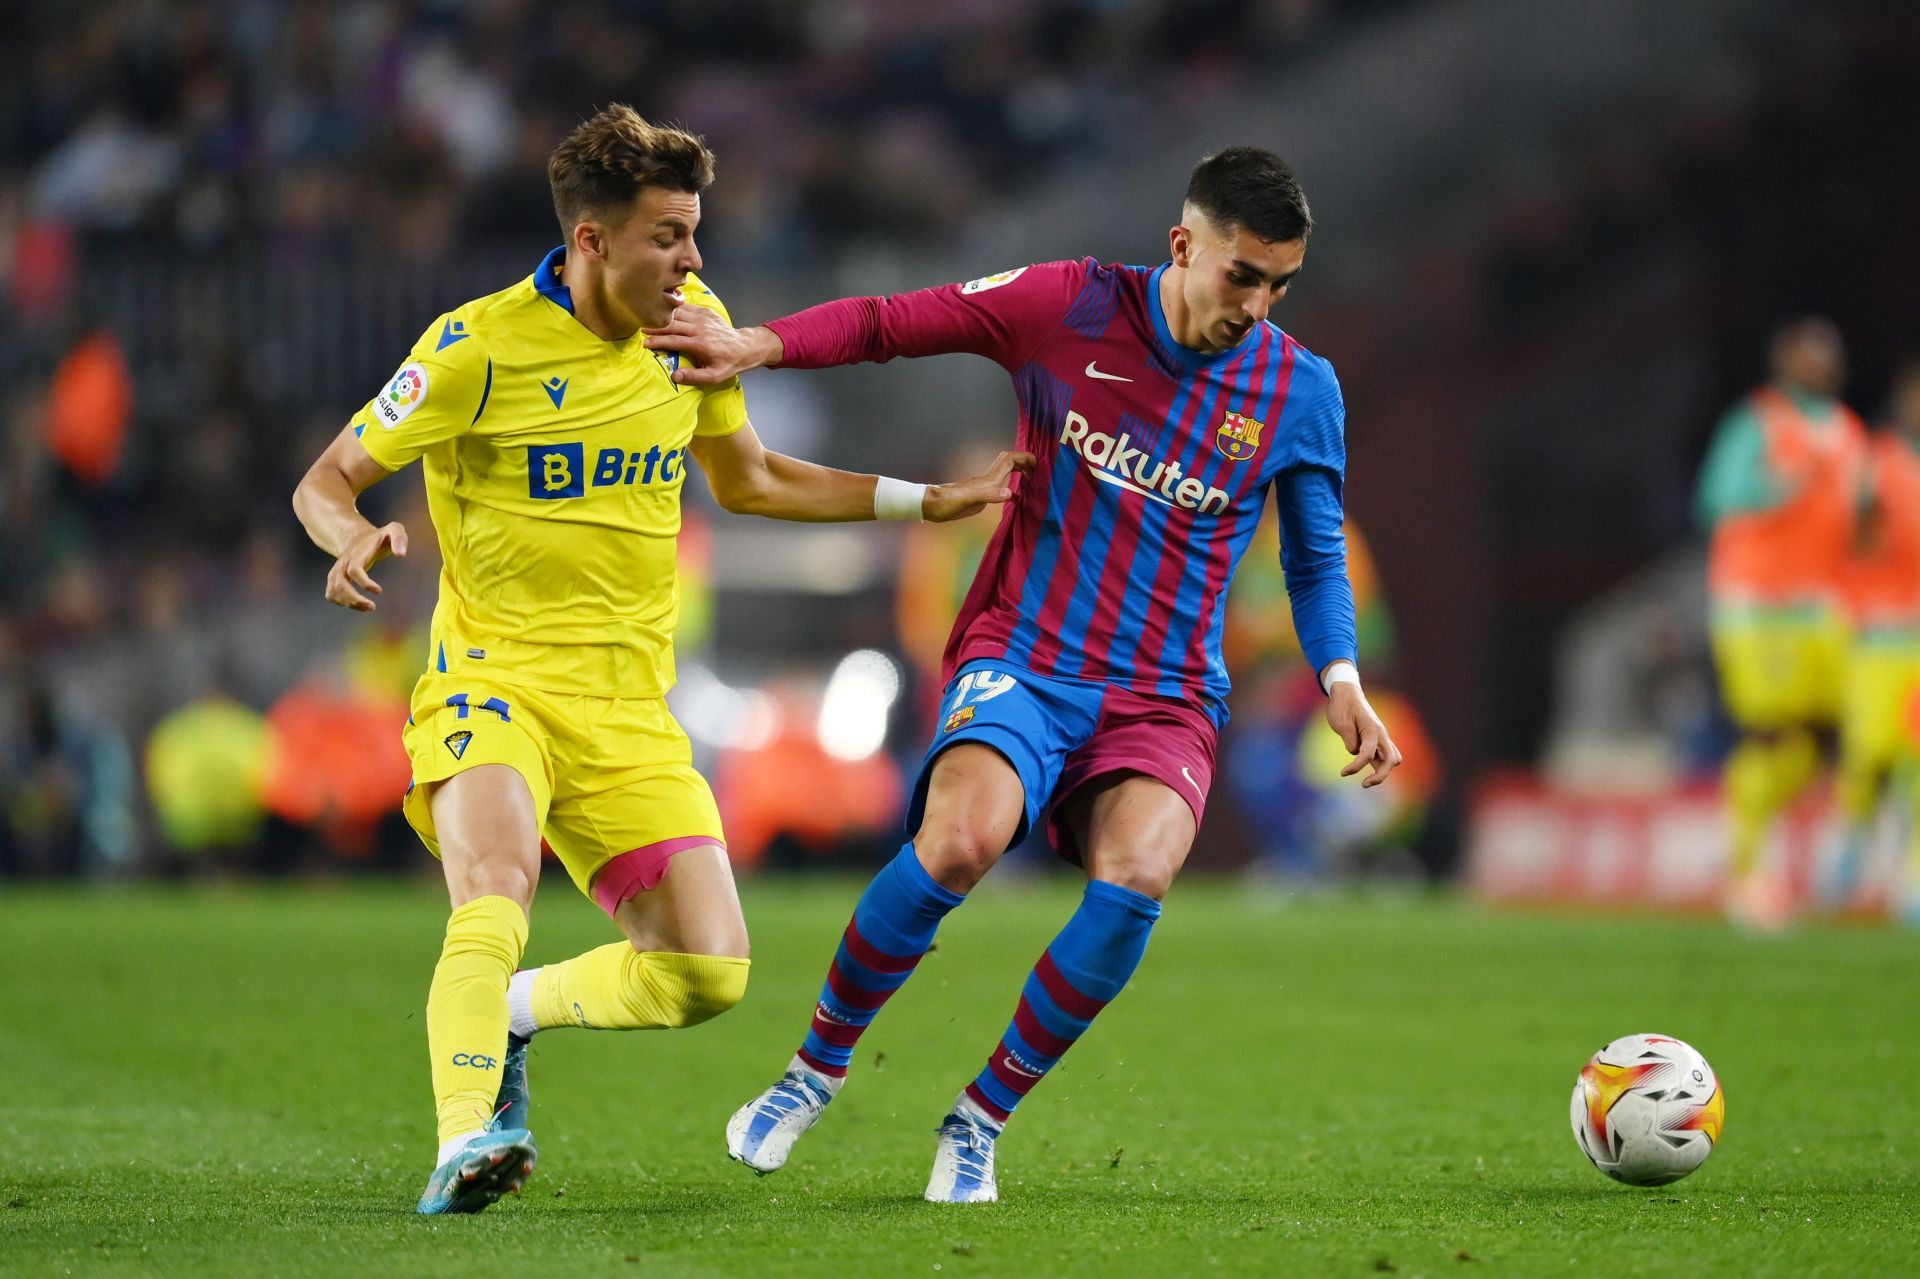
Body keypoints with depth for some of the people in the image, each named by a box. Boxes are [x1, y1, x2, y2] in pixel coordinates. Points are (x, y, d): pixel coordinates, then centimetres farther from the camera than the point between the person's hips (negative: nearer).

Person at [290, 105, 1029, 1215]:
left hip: (628, 707, 5)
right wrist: (355, 538, -30)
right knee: (496, 898, -34)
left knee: (709, 971, -6)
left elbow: (748, 479, 22)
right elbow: (328, 480, -6)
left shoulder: (693, 320, 5)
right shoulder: (482, 345, -12)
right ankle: (466, 1140, -38)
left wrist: (933, 502, 19)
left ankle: (508, 1012, 18)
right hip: (495, 679, -5)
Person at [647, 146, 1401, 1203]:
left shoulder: (1301, 392, 3)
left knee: (1136, 876, -30)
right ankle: (818, 1064, -4)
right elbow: (888, 324, 5)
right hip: (1019, 660, -1)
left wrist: (1339, 682, 0)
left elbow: (1316, 559, 16)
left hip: (1163, 699, 2)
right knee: (961, 841, -32)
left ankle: (979, 1122, -9)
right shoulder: (1069, 308, -3)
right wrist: (757, 345, -10)